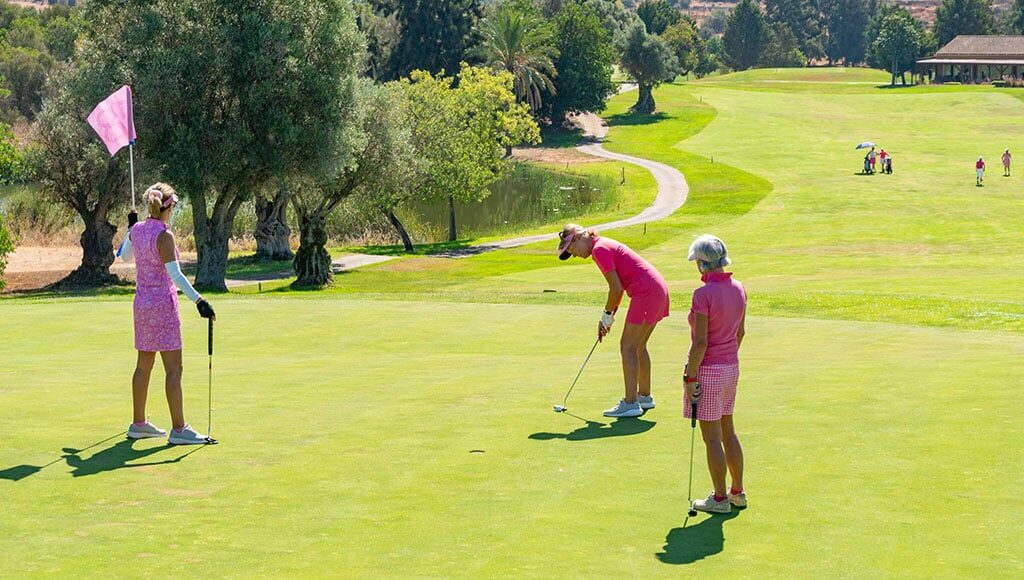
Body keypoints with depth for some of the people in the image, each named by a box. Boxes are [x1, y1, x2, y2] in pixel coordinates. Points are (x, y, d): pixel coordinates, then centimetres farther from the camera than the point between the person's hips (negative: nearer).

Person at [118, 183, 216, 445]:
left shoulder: (137, 230, 6)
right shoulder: (163, 235, -17)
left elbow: (125, 257, 24)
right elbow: (175, 274, -23)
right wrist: (198, 300, -25)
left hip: (142, 301, 8)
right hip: (163, 304, -8)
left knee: (144, 365, 16)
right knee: (174, 369, -5)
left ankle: (139, 424, 25)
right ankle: (178, 429, -6)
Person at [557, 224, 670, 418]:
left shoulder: (599, 249, -12)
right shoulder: (604, 245, 17)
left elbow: (616, 289, -15)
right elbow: (619, 287, 19)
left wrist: (607, 316, -2)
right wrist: (608, 317, 15)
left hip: (646, 293, -10)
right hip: (658, 289, 10)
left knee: (627, 347, -6)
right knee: (638, 346, 20)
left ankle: (630, 403, -7)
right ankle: (644, 396, 31)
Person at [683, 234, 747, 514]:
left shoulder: (703, 294, -21)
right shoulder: (738, 289, 2)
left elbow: (700, 343, -21)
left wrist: (690, 377, -14)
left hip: (708, 370, -8)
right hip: (731, 366, 8)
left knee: (712, 438, 3)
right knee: (727, 431, 19)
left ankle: (720, 498, 12)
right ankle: (737, 492, 27)